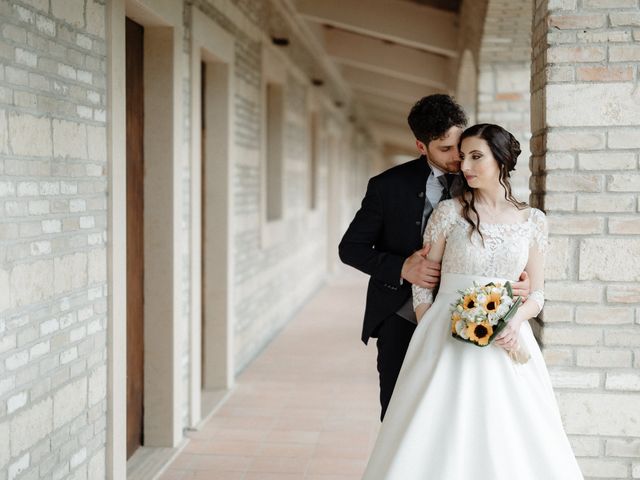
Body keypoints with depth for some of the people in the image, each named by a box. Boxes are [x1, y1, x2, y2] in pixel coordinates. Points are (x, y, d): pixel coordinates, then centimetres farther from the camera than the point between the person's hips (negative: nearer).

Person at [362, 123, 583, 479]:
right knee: (442, 436, -3)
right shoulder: (450, 212, 0)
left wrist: (516, 320, -11)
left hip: (506, 343, 2)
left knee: (510, 441, 0)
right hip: (451, 341, -1)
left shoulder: (533, 220, 5)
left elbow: (537, 293, 10)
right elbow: (423, 284, 3)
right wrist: (429, 343, -5)